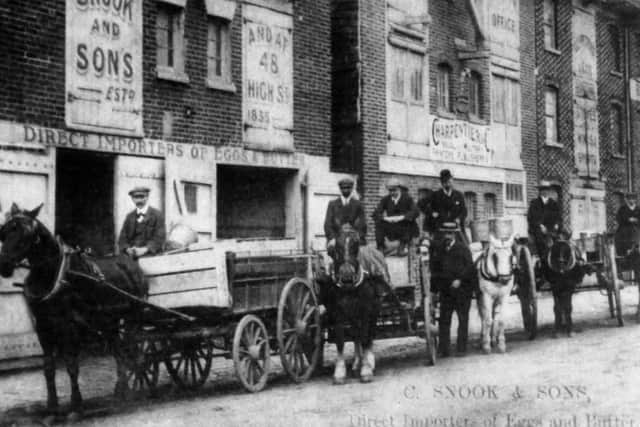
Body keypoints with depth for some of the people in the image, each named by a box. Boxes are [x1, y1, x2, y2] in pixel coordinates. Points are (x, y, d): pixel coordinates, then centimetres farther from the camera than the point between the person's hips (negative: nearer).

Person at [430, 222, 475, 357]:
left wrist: (460, 280, -19)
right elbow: (434, 268, 11)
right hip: (445, 290, 3)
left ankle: (461, 348, 10)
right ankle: (443, 349, 5)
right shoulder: (438, 248, 7)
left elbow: (469, 267, -8)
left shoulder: (463, 248, -2)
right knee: (444, 320, 1)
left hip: (462, 288, -3)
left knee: (463, 319, 4)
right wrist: (434, 287, 3)